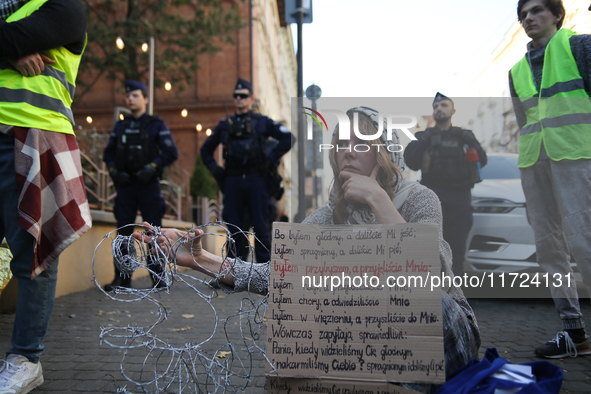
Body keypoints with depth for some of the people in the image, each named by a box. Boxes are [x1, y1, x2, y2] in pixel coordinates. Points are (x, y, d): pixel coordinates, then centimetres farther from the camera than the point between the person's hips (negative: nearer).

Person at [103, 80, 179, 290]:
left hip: (148, 184, -3)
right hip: (125, 184, 4)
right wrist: (114, 171, 1)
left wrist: (151, 168, -14)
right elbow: (108, 153, 19)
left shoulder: (156, 124, 4)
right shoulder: (120, 126, 16)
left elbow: (171, 153, -2)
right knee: (123, 231, 3)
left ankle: (158, 276, 4)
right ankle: (122, 277, 9)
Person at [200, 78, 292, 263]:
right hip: (233, 182, 3)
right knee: (235, 228, 5)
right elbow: (206, 149, 26)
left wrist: (271, 158, -8)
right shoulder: (224, 125, 17)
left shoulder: (262, 122, 8)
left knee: (261, 227, -2)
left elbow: (288, 138, 0)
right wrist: (213, 168, 9)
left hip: (256, 180, -3)